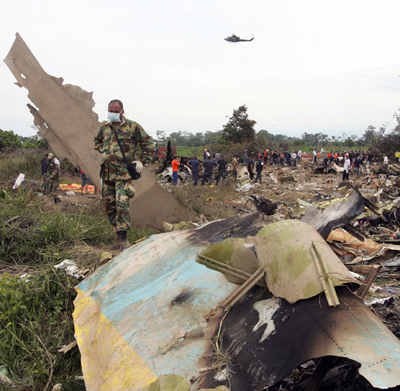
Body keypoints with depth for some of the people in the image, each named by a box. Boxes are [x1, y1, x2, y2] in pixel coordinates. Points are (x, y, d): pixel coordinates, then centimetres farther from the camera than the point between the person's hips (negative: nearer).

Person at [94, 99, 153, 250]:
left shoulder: (133, 127, -4)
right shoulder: (105, 128, 11)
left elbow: (148, 144, 4)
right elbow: (97, 142, 30)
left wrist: (141, 160, -3)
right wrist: (104, 151, 11)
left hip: (123, 173, -6)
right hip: (107, 173, 6)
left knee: (122, 204, -17)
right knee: (109, 205, 8)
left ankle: (123, 238, -12)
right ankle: (119, 235, 20)